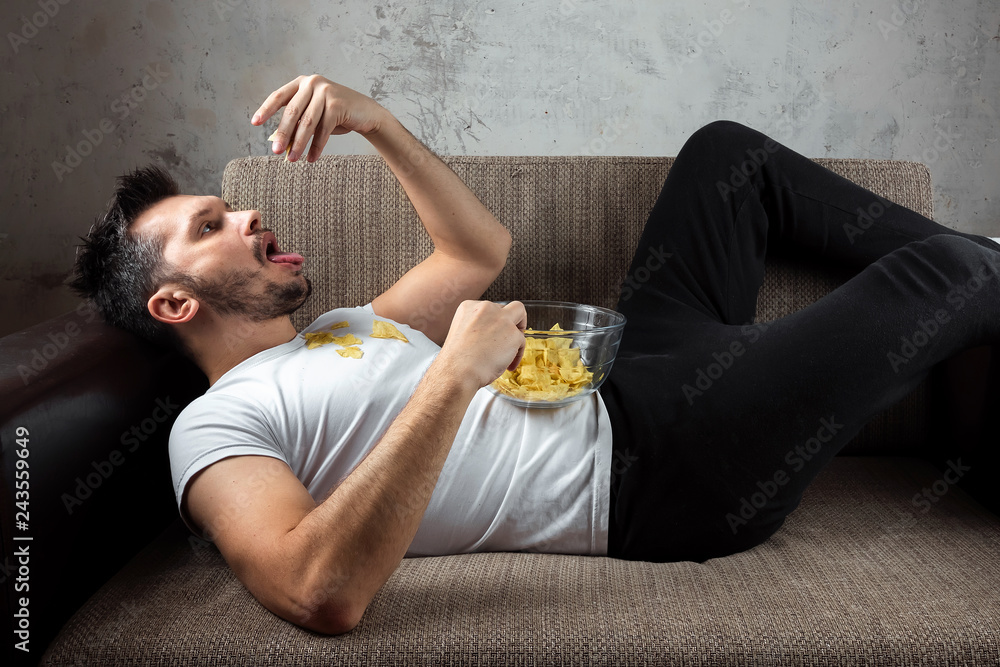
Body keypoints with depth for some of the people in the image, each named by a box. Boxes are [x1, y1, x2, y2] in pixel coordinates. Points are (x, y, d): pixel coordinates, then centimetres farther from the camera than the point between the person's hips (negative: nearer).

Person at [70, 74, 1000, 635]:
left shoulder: (341, 328, 17)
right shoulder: (216, 424, -9)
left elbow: (482, 248, 15)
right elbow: (322, 594, -28)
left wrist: (374, 121, 6)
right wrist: (455, 373, -30)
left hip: (629, 394, 9)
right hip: (643, 475, -9)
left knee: (726, 150, 17)